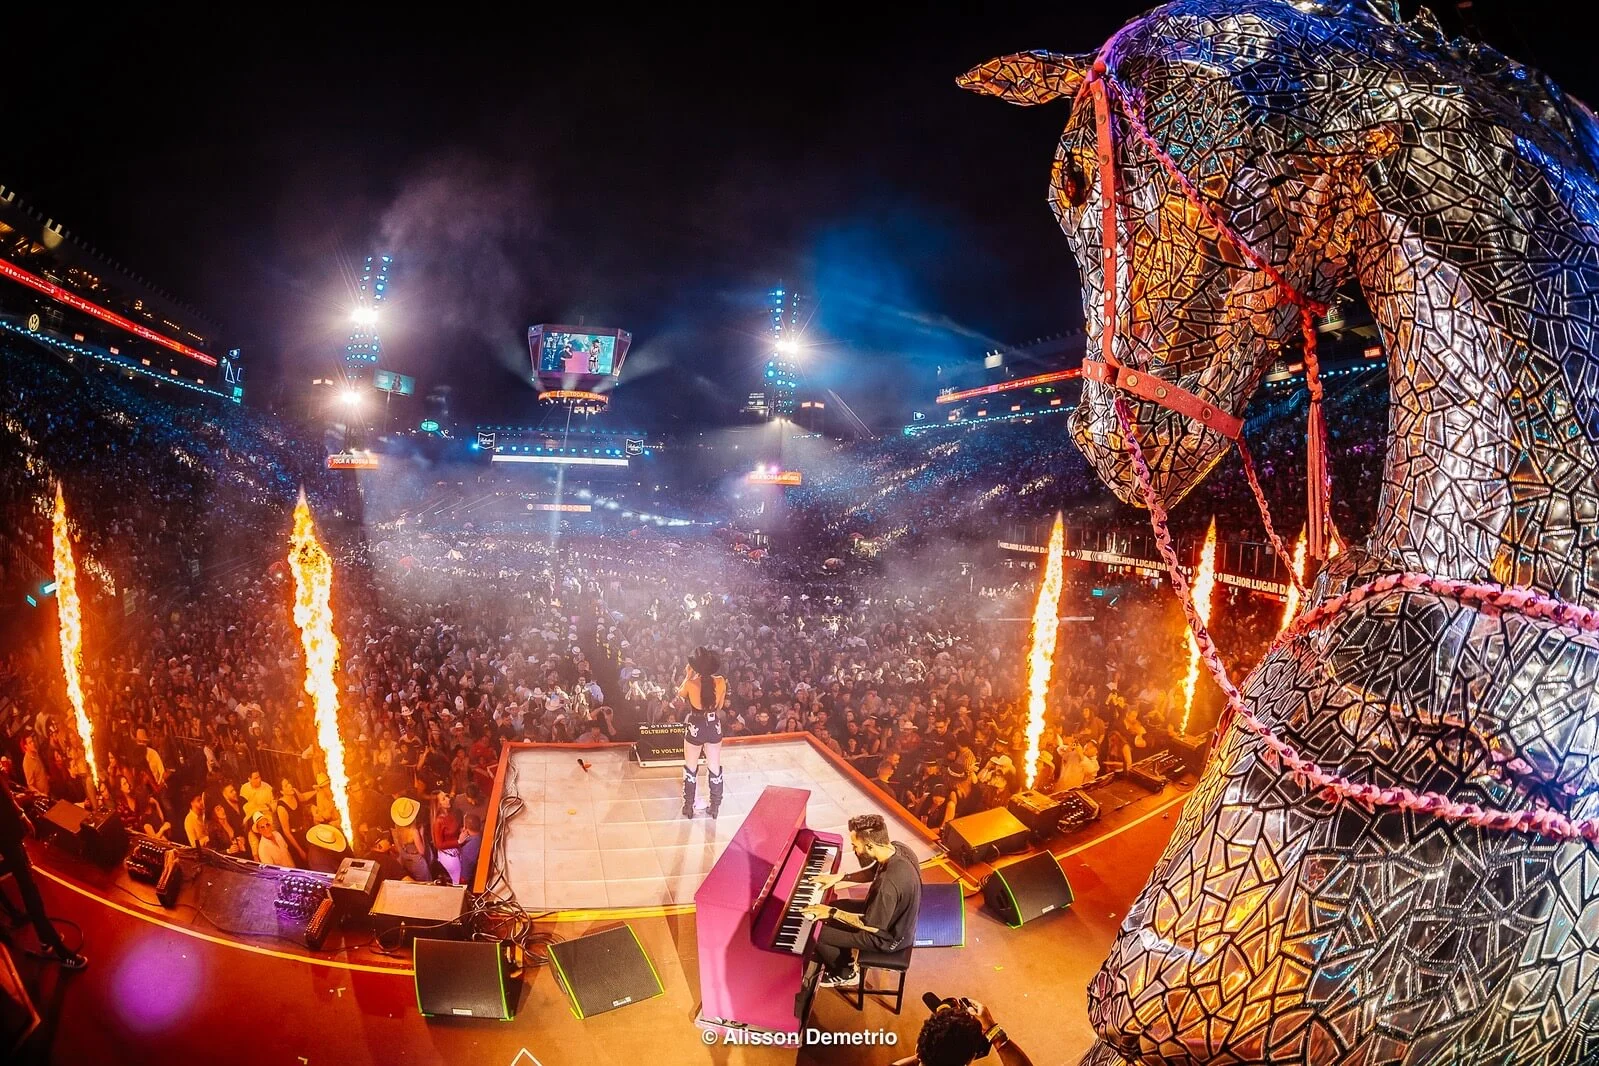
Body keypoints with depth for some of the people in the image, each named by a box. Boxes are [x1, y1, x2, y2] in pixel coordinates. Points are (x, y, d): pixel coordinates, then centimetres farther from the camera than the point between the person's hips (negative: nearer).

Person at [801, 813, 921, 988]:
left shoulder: (888, 884, -40)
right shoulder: (896, 848, -14)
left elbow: (873, 926, -28)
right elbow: (873, 872, 7)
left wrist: (832, 913, -21)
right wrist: (840, 877, 1)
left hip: (888, 936, -8)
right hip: (895, 916, 8)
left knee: (819, 935, 0)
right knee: (834, 908, 18)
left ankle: (846, 974, 26)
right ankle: (844, 961, 35)